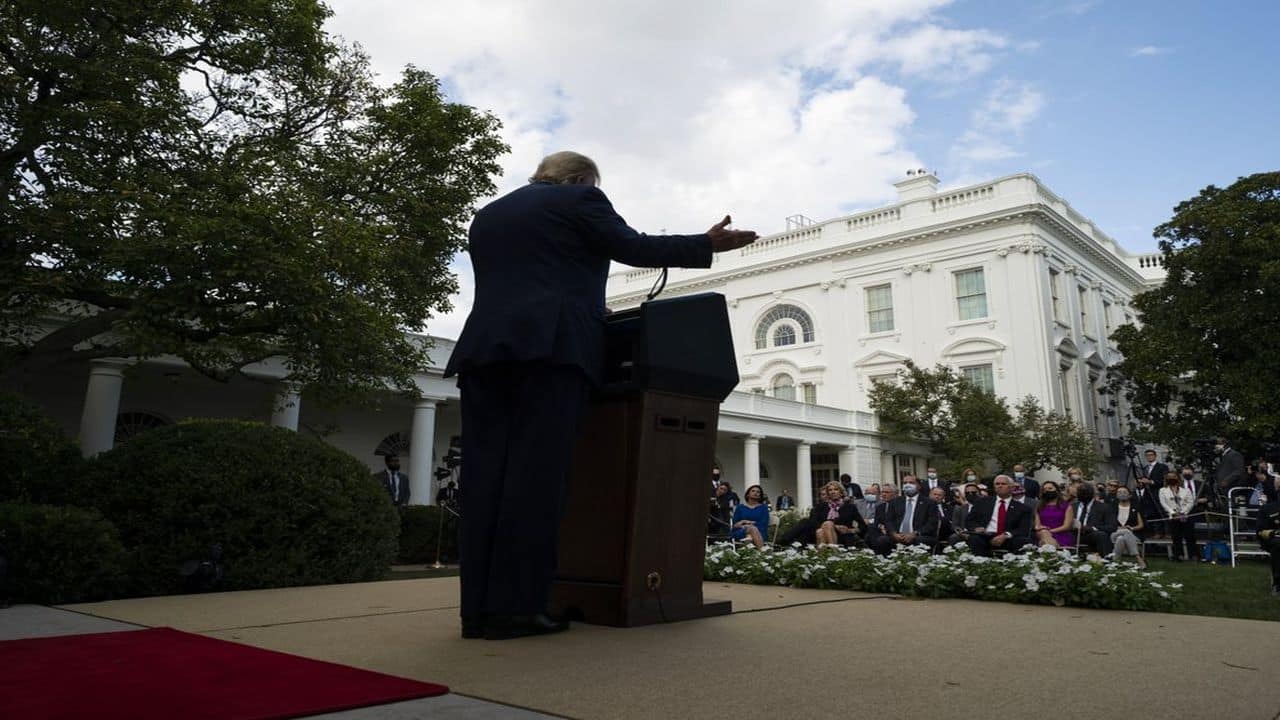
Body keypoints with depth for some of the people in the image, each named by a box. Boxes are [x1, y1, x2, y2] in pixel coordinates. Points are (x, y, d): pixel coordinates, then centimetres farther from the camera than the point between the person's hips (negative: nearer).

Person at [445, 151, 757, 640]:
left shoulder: (487, 214, 28)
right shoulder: (579, 200, 9)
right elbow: (634, 249, 5)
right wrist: (708, 245, 14)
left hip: (485, 346, 6)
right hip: (550, 347, -6)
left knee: (486, 475, 1)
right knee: (536, 476, -8)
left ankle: (476, 609, -1)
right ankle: (514, 608, -10)